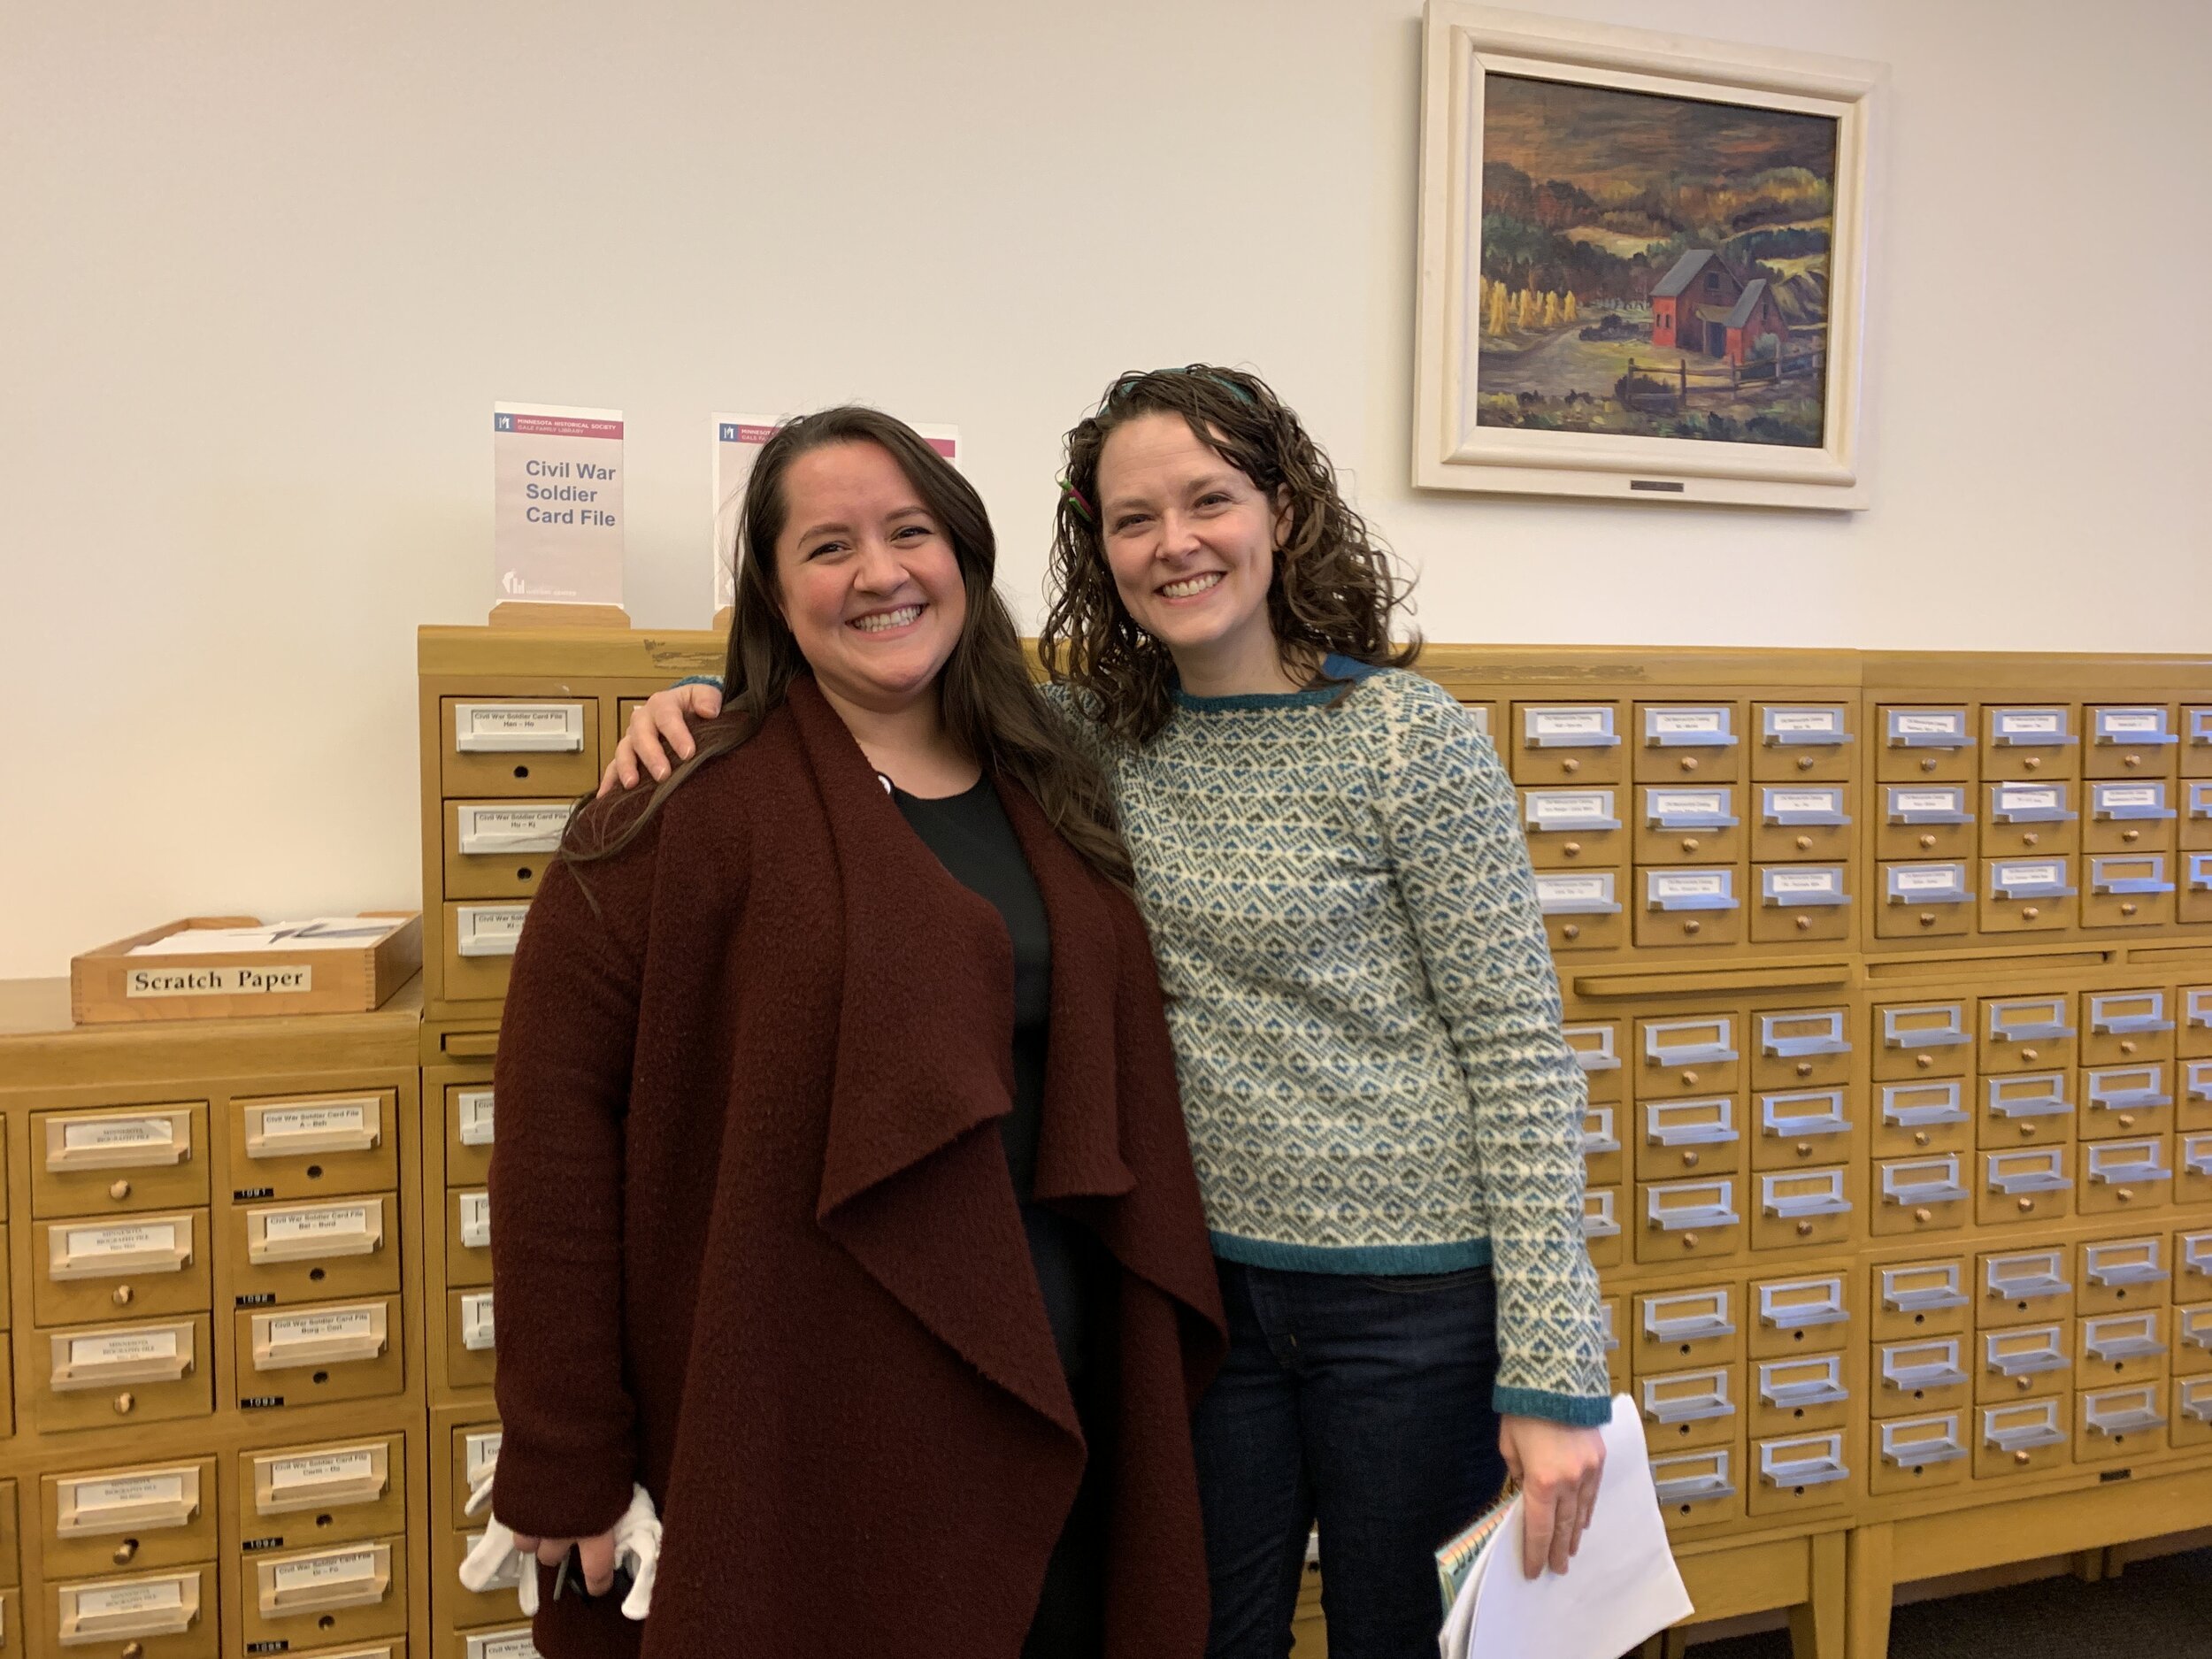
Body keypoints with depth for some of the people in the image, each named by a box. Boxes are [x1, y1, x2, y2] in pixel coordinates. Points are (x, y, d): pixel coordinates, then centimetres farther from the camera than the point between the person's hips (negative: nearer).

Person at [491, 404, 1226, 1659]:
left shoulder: (1052, 801, 7)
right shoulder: (697, 808, -11)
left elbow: (1121, 1096, 12)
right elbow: (559, 1108, -14)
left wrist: (1158, 1370, 11)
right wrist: (565, 1465, -13)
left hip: (1058, 1418, 6)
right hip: (806, 1444, -5)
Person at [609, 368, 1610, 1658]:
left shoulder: (1411, 737, -13)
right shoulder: (1094, 732, 0)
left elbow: (1522, 1054, -12)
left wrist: (1555, 1374, -13)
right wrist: (711, 703, -10)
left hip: (1412, 1285, -3)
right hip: (1207, 1269, 4)